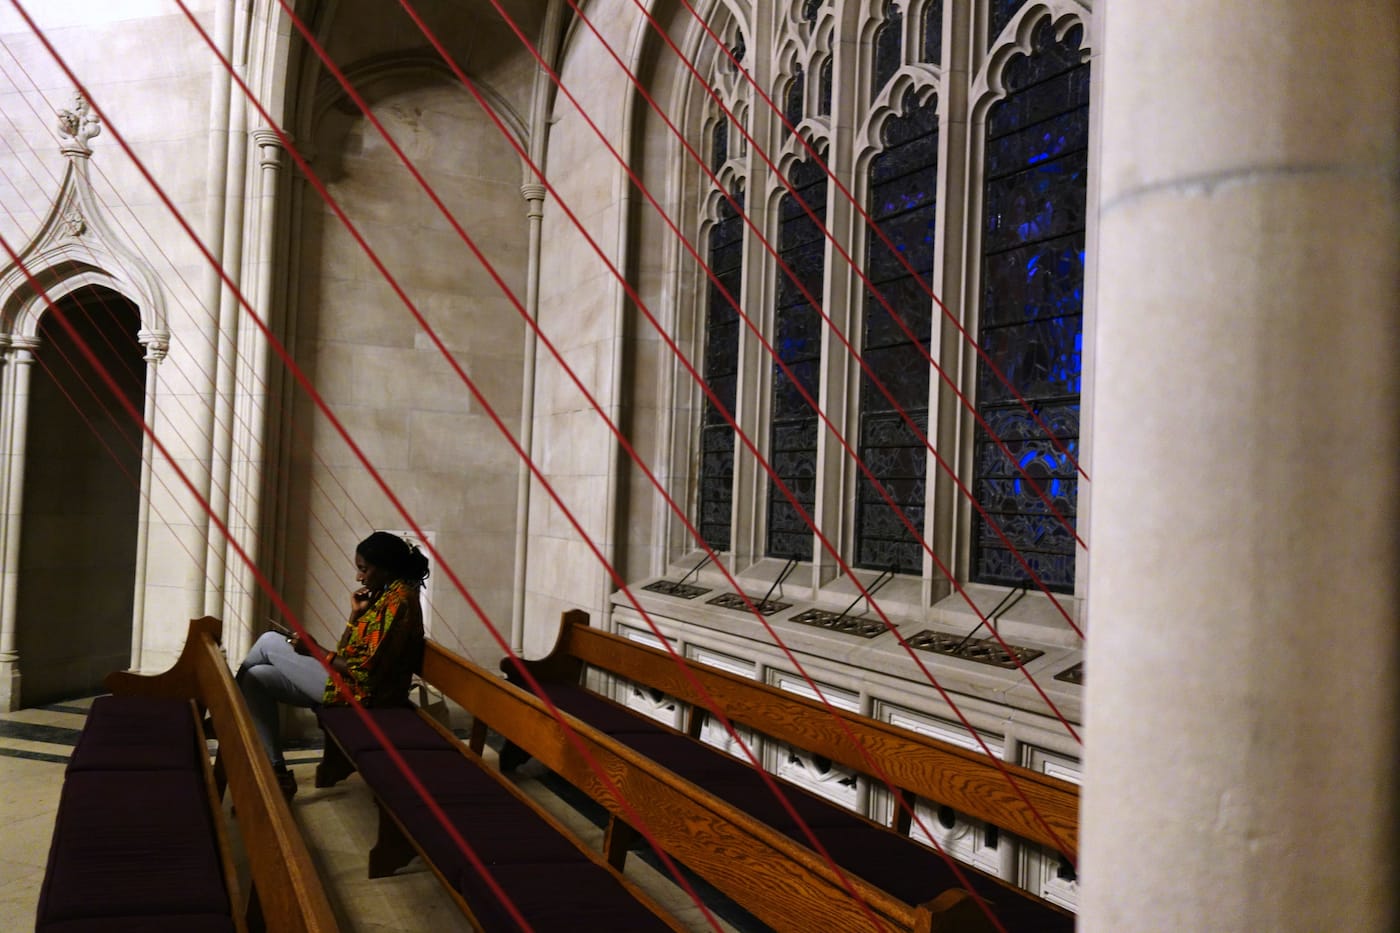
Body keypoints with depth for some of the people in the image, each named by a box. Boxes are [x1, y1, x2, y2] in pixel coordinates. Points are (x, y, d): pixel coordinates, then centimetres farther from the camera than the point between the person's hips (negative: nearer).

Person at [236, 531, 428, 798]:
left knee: (270, 642, 2)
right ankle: (276, 773, 4)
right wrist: (356, 614, 1)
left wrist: (315, 650, -14)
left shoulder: (398, 600, -18)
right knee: (257, 678, 6)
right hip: (347, 682, 10)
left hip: (361, 694, -10)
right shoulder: (386, 595, 13)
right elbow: (350, 654, 13)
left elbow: (368, 672, -23)